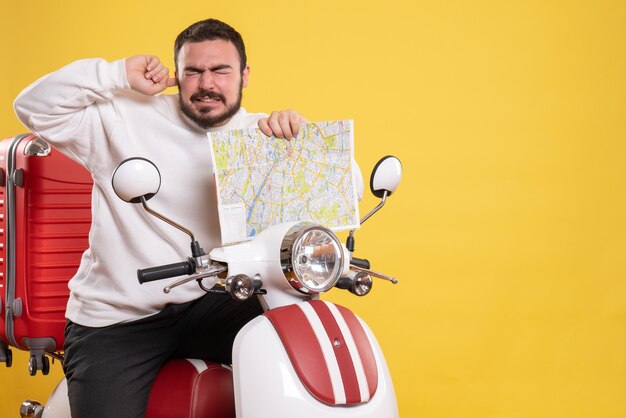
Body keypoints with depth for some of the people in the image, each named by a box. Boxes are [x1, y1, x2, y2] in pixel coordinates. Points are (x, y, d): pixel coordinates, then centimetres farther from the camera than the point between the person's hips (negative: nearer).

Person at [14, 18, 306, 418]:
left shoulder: (259, 134, 5)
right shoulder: (126, 118, 1)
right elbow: (35, 108, -3)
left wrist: (299, 133, -20)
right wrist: (119, 75, -9)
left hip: (211, 303, 1)